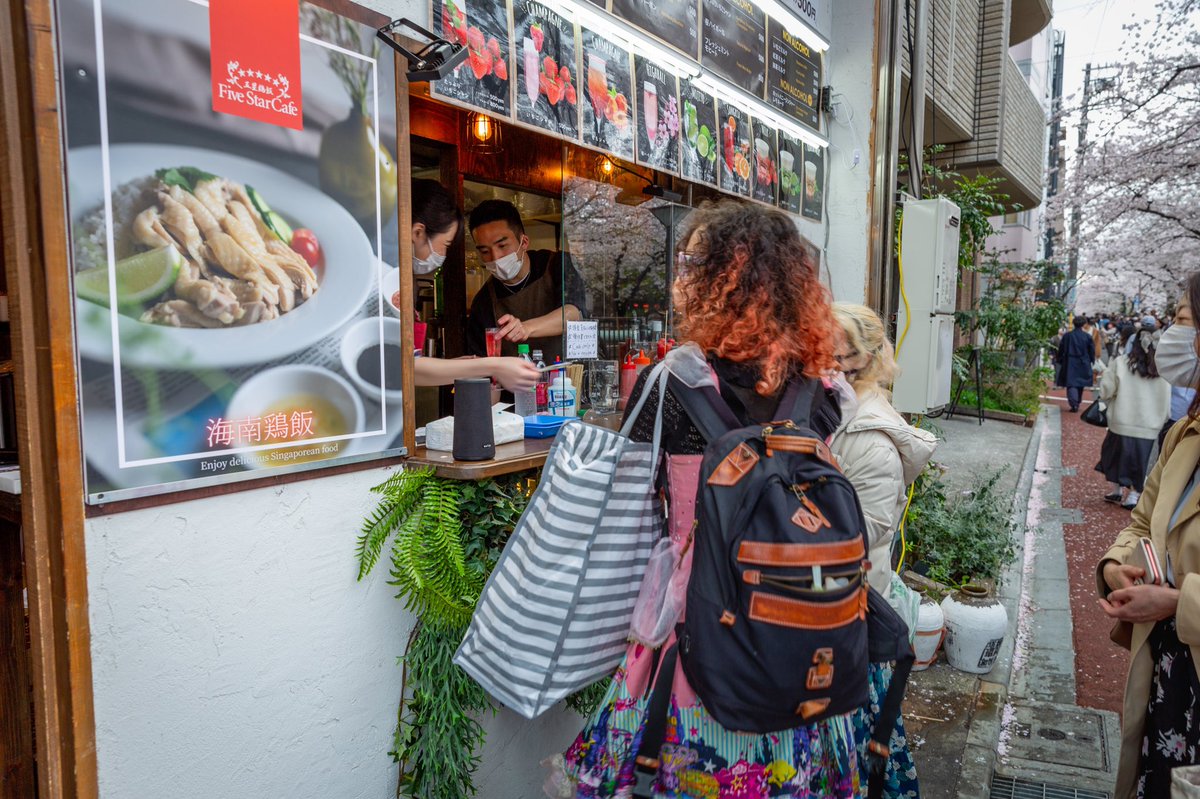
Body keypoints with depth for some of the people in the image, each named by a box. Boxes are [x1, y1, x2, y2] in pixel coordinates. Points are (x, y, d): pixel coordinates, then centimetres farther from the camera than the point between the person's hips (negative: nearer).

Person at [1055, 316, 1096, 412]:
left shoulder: (1067, 336, -5)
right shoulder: (1087, 337, -4)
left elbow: (1061, 350, 1)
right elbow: (1092, 351, 1)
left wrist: (1059, 360, 14)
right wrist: (1091, 361, 16)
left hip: (1070, 364, -2)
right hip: (1083, 364, 2)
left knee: (1071, 384, -4)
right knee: (1080, 385, 16)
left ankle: (1074, 403, -21)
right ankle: (1077, 404, 27)